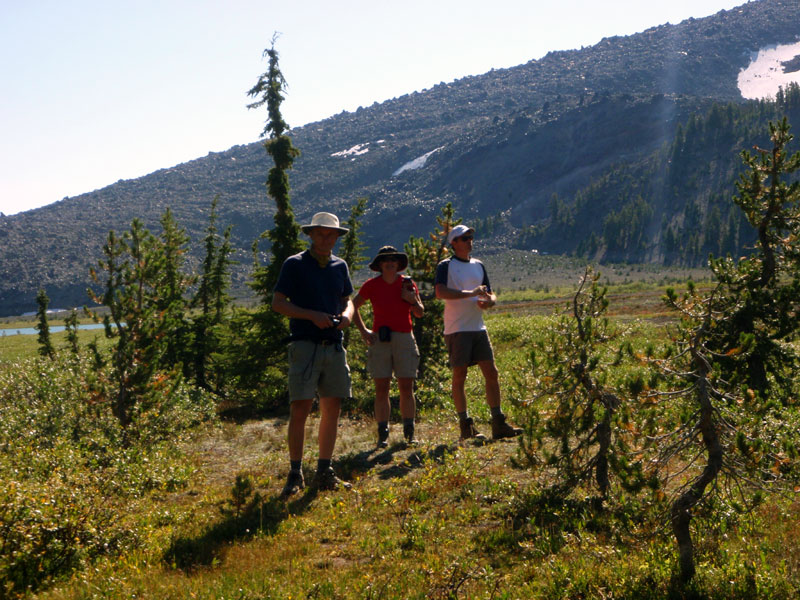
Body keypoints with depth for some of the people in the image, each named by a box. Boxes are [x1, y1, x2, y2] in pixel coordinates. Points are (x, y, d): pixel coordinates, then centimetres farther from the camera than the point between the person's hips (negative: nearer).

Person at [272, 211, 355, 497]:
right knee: (300, 409, -9)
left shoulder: (340, 266, 14)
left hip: (334, 346, 5)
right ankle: (295, 474, 0)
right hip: (305, 345, -5)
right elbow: (277, 303, -4)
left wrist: (347, 315, -1)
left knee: (332, 409, 6)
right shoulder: (295, 265, -1)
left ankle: (324, 472, 15)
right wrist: (313, 315, -16)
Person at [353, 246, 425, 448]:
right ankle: (382, 435, 2)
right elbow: (354, 306, 13)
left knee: (406, 388, 0)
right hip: (380, 340, -1)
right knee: (381, 389, -2)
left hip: (404, 339, 1)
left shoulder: (407, 283, 6)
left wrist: (412, 300, -11)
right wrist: (363, 331, 5)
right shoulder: (372, 285, 2)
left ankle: (409, 433, 7)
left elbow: (420, 313, 10)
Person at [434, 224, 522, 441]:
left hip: (478, 328, 6)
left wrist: (489, 301, -5)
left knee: (491, 373, 1)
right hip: (457, 330, -6)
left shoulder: (478, 266, 17)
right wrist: (471, 294, -22)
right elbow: (440, 292, -18)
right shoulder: (446, 266, -2)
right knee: (459, 376, -2)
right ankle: (466, 426, 5)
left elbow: (490, 293, 20)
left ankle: (499, 424, 5)